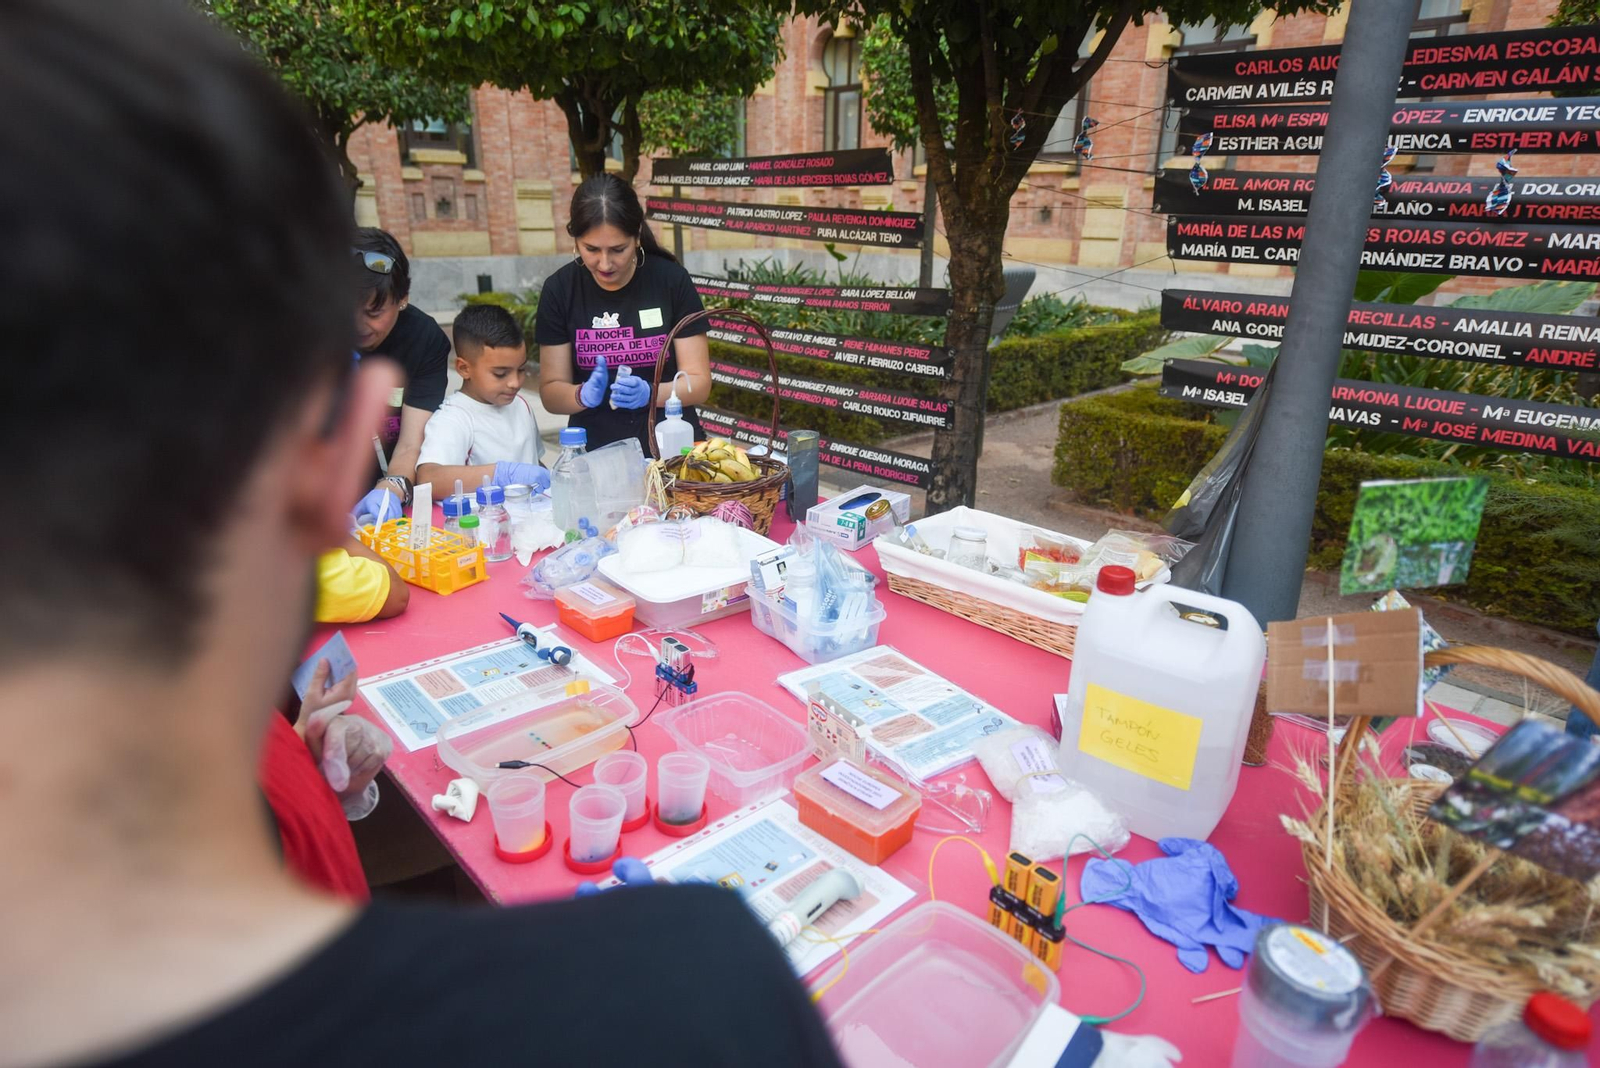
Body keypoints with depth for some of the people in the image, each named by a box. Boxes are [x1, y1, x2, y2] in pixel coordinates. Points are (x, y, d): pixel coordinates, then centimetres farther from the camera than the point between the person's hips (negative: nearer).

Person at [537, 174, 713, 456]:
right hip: (594, 454, 1)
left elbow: (699, 383, -4)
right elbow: (551, 391, 2)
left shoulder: (673, 280, -4)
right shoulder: (559, 290, -1)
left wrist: (649, 393, -22)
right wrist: (583, 394, -18)